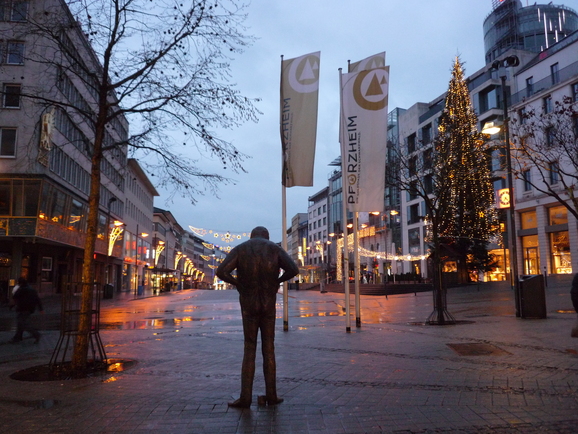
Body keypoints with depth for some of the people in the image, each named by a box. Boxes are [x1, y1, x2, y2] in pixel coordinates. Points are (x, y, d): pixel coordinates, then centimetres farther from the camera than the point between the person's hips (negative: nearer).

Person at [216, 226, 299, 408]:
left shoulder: (240, 249, 1)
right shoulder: (275, 249, 2)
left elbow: (221, 272, -13)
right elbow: (294, 270, -12)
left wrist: (237, 283, 3)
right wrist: (277, 280, 4)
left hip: (248, 305, 0)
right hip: (268, 305, 0)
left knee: (249, 349, 7)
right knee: (268, 349, 9)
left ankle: (245, 398, 3)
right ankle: (270, 395, 12)